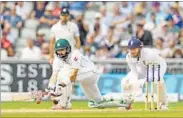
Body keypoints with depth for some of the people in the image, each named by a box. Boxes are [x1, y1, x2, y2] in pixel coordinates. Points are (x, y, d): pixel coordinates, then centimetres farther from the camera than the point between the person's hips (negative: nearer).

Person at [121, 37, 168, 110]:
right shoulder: (129, 57, -24)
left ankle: (163, 103, -16)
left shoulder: (149, 54, -41)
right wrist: (135, 84, -37)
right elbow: (134, 71, -19)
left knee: (159, 81, -38)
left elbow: (162, 64, -34)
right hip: (141, 70, 5)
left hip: (154, 68, -5)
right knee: (125, 82, -12)